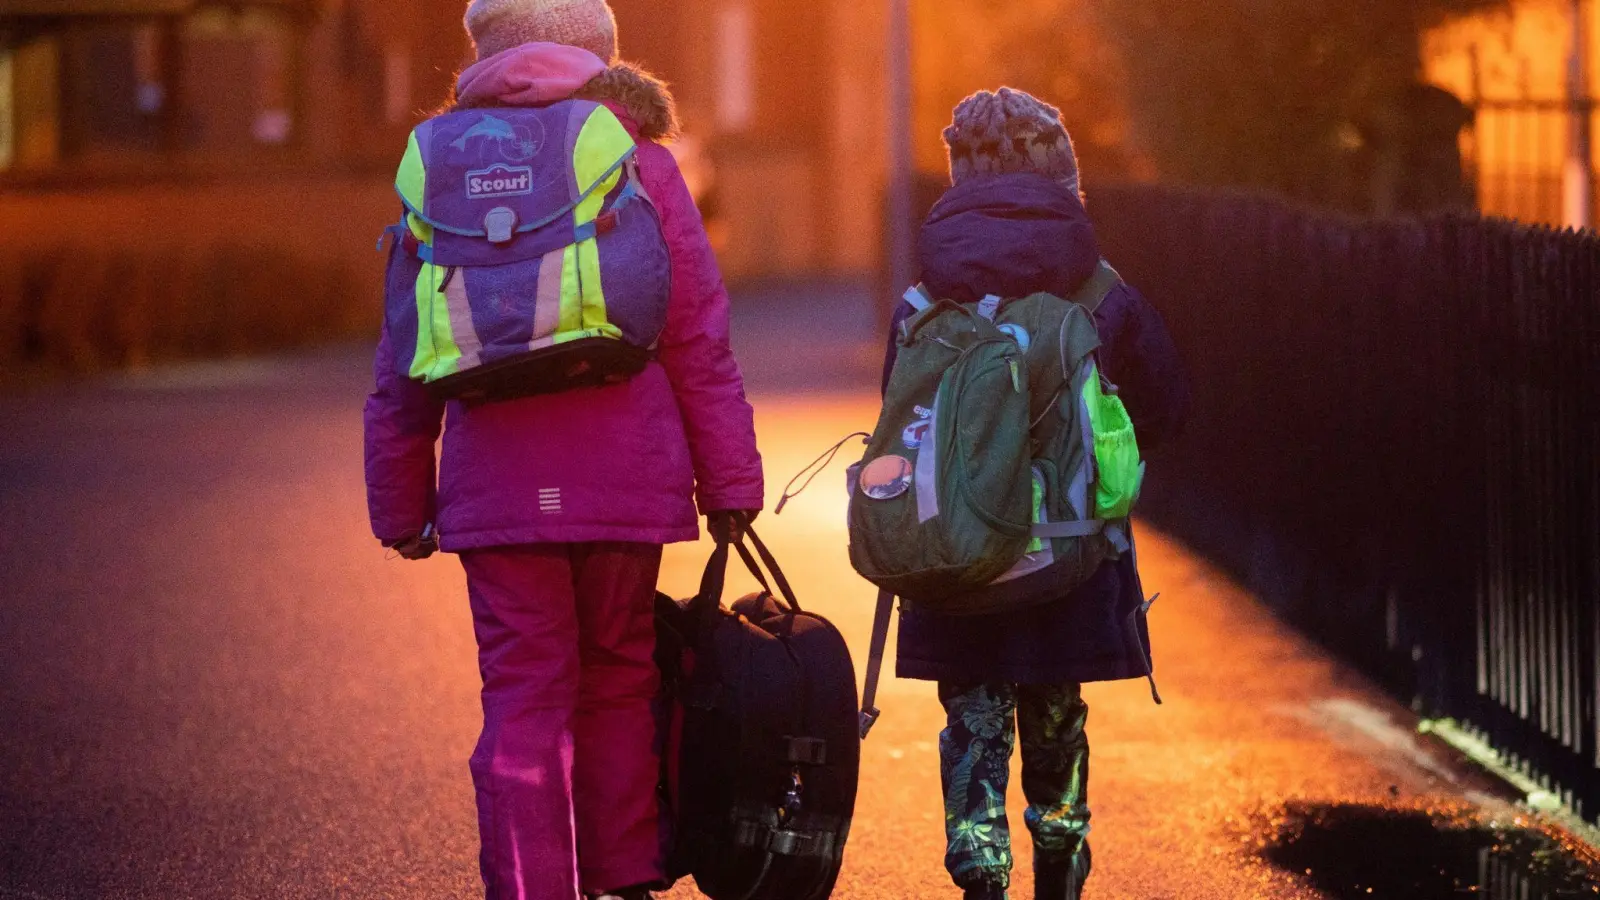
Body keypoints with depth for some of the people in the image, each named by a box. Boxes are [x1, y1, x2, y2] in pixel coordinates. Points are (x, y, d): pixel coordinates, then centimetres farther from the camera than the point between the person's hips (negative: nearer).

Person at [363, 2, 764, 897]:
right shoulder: (639, 164, 3)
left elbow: (404, 366, 8)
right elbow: (701, 341, 1)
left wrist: (400, 505, 15)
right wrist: (729, 482, 6)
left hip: (499, 488, 0)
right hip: (627, 482, 0)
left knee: (524, 698, 2)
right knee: (619, 682, 14)